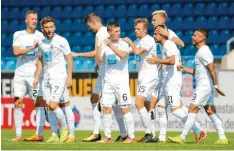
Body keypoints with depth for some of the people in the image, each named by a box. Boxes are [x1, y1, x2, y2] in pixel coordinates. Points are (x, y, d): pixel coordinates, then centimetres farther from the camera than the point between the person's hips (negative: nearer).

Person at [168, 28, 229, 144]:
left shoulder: (203, 52, -15)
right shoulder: (201, 51, 18)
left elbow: (212, 69, -20)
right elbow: (197, 71, 24)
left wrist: (216, 85, -21)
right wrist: (184, 69, 12)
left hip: (204, 86, -10)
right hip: (203, 86, 10)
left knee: (193, 109, -8)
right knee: (211, 112, 8)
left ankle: (182, 137, -8)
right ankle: (222, 138, 7)